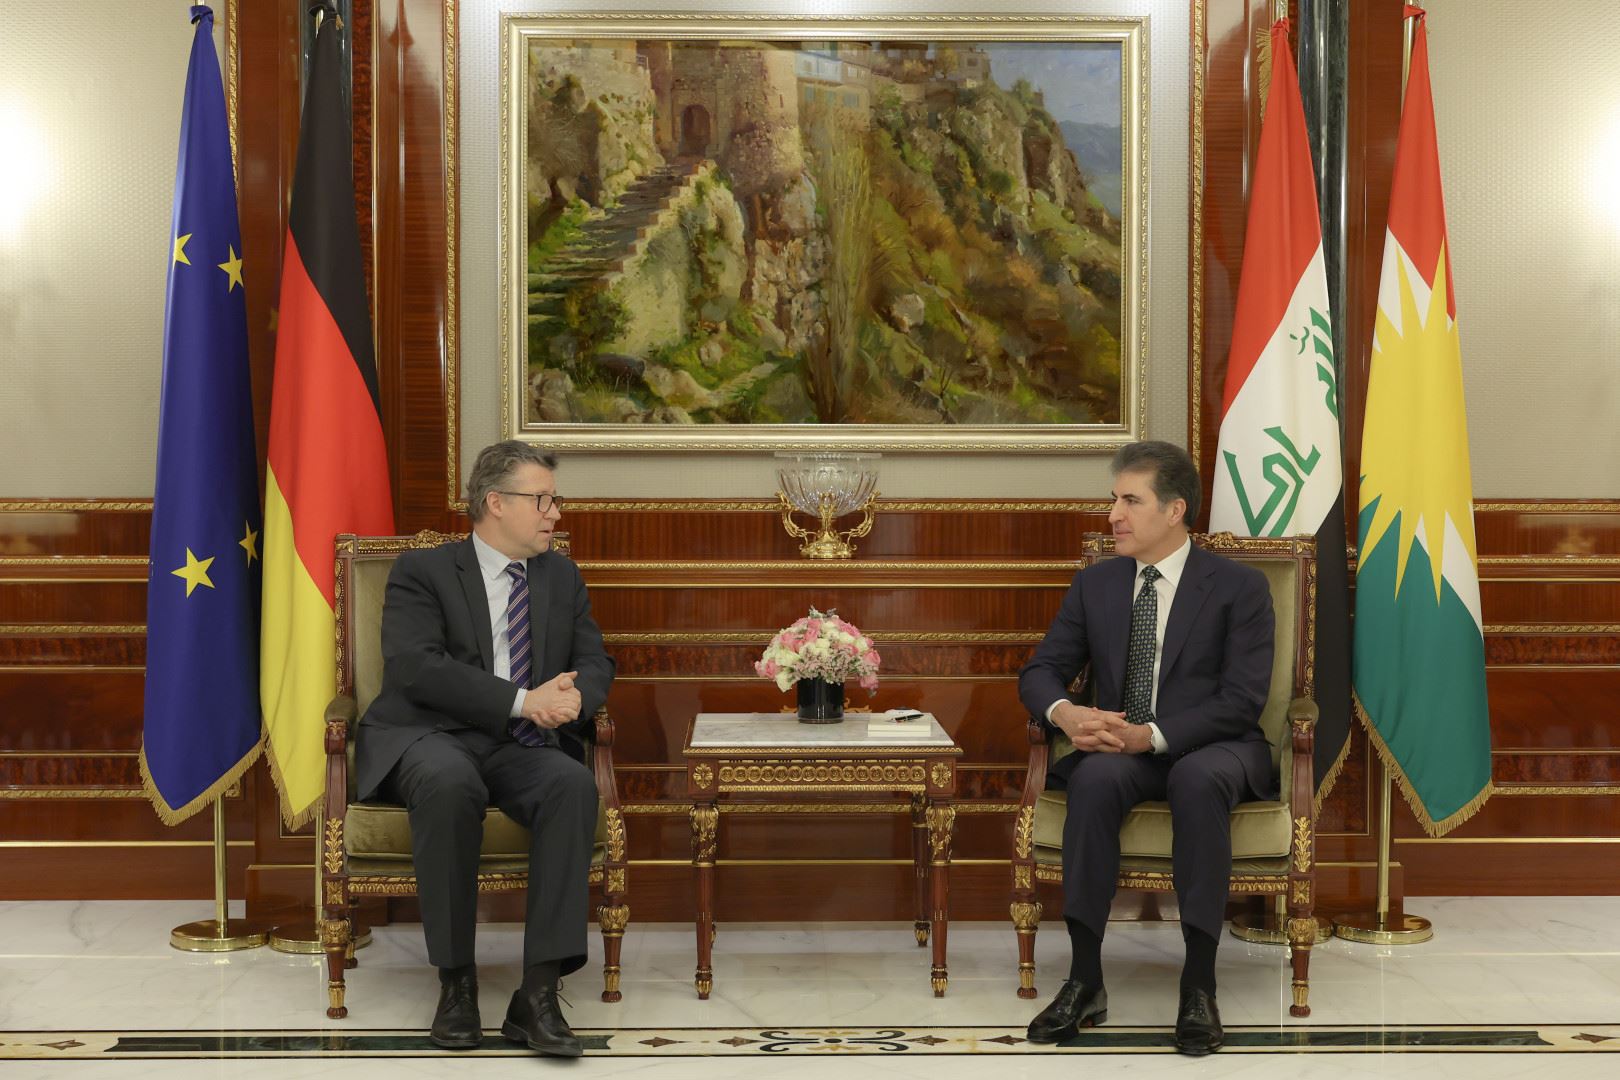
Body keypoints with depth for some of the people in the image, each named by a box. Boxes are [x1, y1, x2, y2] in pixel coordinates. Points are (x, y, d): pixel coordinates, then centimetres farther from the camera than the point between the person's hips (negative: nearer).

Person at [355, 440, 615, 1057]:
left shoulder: (562, 577, 19)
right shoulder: (423, 572, 2)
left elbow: (594, 662, 16)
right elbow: (414, 667, -12)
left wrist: (576, 697, -11)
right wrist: (521, 700, -20)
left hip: (523, 750, 4)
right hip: (431, 740, -4)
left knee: (574, 784, -31)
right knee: (449, 782, -39)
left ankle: (539, 993, -32)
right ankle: (455, 980, -26)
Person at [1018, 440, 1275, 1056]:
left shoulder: (1240, 587, -3)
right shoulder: (1093, 585, 10)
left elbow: (1242, 701, -12)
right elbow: (1039, 673, 8)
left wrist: (1152, 735, -24)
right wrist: (1065, 713, -17)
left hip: (1210, 750, -3)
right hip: (1119, 749, 3)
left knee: (1197, 779, -39)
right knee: (1095, 777, -33)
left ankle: (1199, 984, -32)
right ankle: (1085, 981, -28)